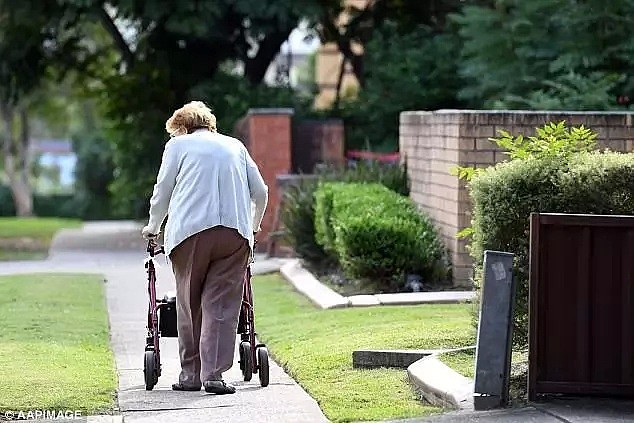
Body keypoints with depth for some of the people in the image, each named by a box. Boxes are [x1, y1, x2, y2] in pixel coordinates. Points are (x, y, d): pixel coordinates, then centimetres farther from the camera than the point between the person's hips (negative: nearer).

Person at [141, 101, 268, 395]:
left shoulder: (178, 144, 15)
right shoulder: (235, 146, 24)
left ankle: (191, 374, 11)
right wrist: (253, 227, 41)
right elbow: (260, 192, 24)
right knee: (222, 306, -1)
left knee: (189, 304, 8)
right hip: (235, 232, 2)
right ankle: (214, 374, -9)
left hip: (190, 230, -2)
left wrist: (152, 227, 31)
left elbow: (162, 192, 15)